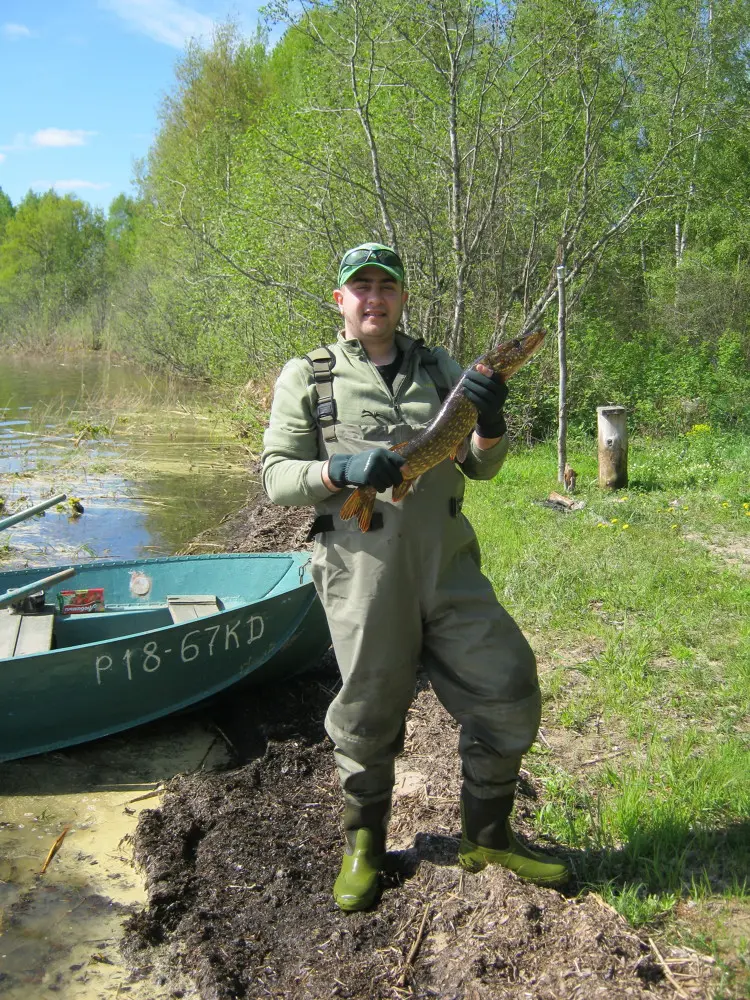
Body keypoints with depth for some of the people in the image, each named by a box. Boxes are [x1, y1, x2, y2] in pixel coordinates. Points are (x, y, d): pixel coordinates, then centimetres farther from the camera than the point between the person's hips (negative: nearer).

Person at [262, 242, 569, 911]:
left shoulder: (438, 368, 15)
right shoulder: (307, 377, 6)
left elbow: (481, 466, 12)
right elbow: (277, 477, 0)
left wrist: (489, 423, -10)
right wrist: (340, 470, -19)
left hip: (449, 565, 4)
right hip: (363, 572, -3)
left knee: (508, 693, 5)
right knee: (368, 713, 6)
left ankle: (487, 837, 28)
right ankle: (364, 843, 33)